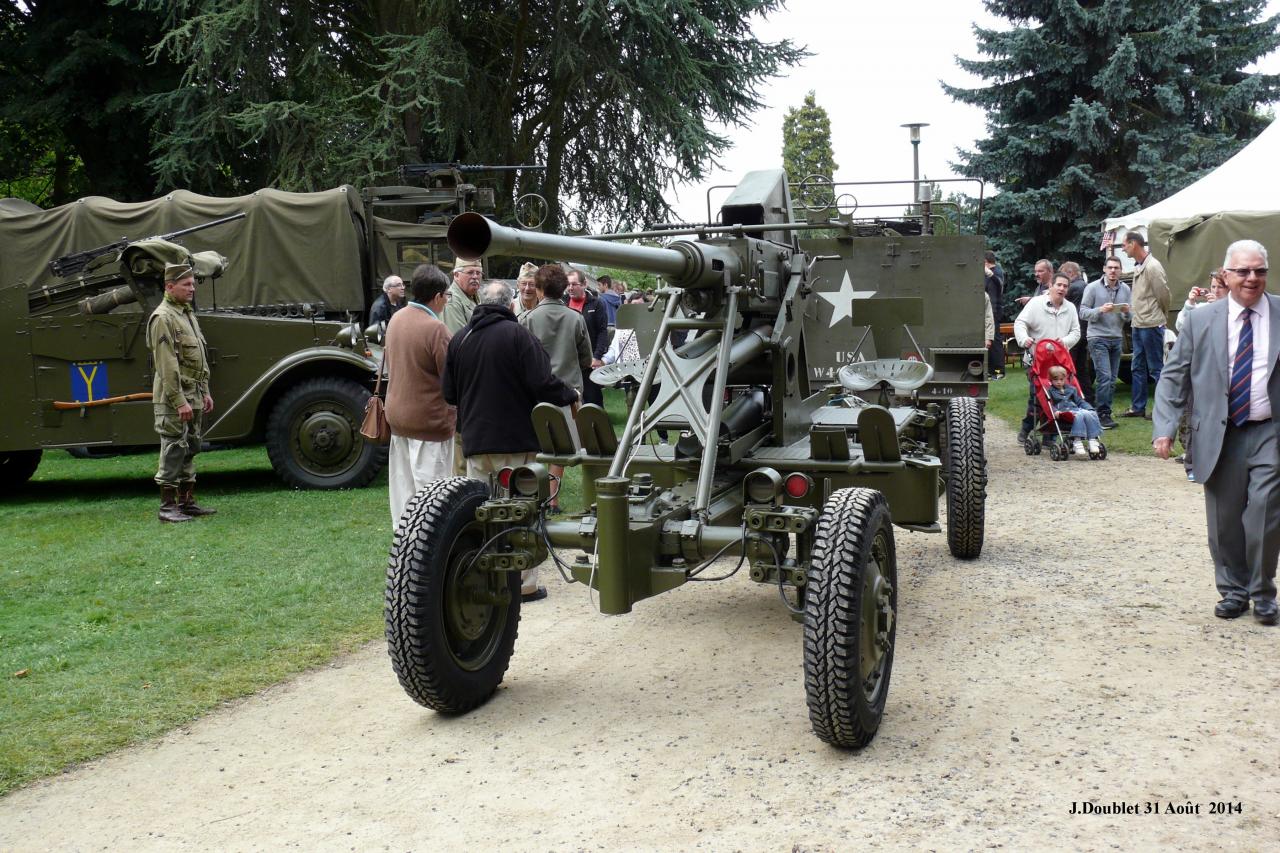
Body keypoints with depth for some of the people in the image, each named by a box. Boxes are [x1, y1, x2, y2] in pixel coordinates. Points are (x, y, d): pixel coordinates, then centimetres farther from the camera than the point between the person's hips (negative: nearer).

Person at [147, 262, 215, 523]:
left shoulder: (188, 314, 17)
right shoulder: (162, 318, -13)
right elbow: (167, 365, -20)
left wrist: (205, 392, 17)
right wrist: (179, 401, -23)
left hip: (193, 396, 9)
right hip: (173, 397, -9)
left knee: (190, 449, 13)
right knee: (174, 450, -6)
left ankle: (187, 501, 21)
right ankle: (167, 507, 0)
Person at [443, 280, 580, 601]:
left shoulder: (459, 340, 5)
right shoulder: (517, 334, -11)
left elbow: (448, 393, 10)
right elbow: (543, 383, -16)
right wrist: (571, 394, 3)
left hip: (475, 441, 5)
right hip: (516, 440, -4)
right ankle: (524, 583, 7)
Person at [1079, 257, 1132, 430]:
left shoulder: (1125, 289, 10)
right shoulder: (1093, 287, -2)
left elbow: (1130, 318, 12)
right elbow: (1083, 312, -5)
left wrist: (1127, 312, -10)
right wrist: (1100, 310, -20)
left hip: (1117, 339, 5)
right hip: (1098, 338, -5)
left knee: (1112, 380, 6)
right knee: (1105, 378, -13)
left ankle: (1105, 413, 14)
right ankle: (1103, 414, -9)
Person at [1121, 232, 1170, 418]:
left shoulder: (1152, 266, -15)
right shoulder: (1139, 266, 13)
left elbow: (1163, 294, -12)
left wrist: (1159, 315, 2)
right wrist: (1134, 313, 10)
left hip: (1151, 325, -9)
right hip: (1139, 325, 10)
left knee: (1156, 369, -4)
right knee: (1137, 368, 14)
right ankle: (1137, 407, 21)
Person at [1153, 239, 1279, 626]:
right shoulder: (1201, 320, 4)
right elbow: (1173, 376, 5)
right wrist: (1164, 427, -6)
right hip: (1220, 435, 1)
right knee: (1225, 519, 8)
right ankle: (1233, 590, 26)